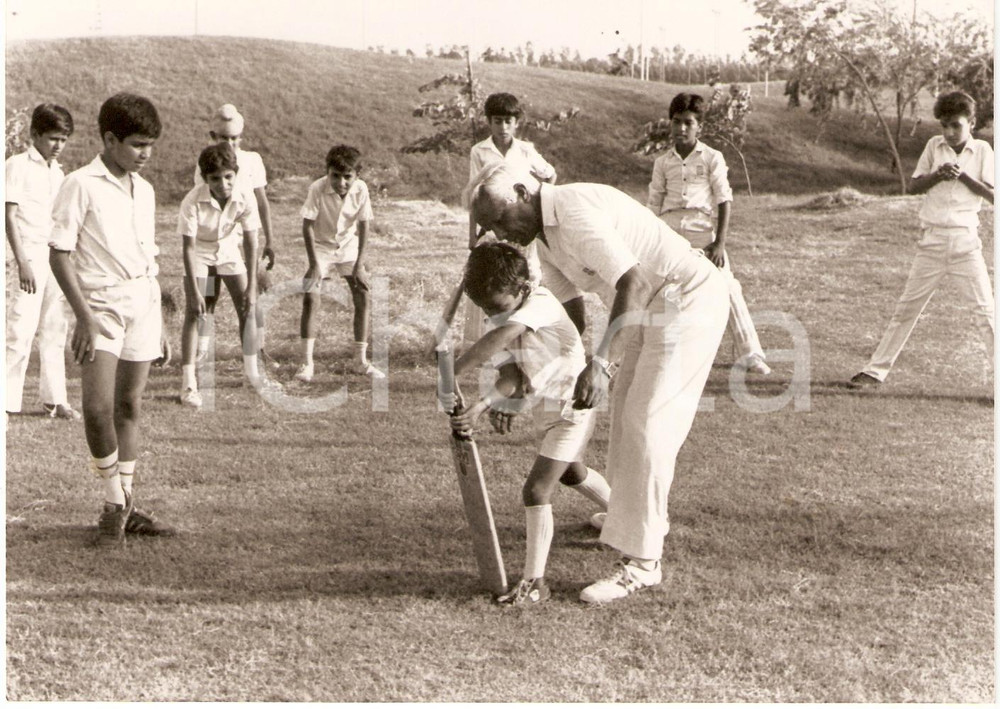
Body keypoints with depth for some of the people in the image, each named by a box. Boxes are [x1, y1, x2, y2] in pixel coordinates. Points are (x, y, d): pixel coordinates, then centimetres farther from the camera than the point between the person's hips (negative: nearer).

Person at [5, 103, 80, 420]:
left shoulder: (57, 172, 15)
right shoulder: (18, 165, -5)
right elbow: (9, 216, -10)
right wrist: (22, 261, -17)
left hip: (56, 255, 7)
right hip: (31, 253, -7)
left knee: (55, 328, 8)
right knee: (22, 328, -9)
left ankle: (54, 398, 14)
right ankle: (8, 399, -4)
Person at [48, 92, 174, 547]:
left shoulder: (144, 191, 14)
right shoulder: (81, 185, -6)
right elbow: (58, 253, -9)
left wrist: (159, 329, 20)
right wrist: (84, 315, -17)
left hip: (143, 306, 6)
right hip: (101, 307, -6)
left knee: (129, 407, 9)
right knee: (98, 407, -16)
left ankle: (125, 506, 17)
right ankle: (115, 505, 0)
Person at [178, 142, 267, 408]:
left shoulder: (245, 199, -25)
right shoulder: (193, 202, -32)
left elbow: (251, 243, -18)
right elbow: (189, 247, -28)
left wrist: (252, 286, -19)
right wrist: (194, 292, -29)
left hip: (229, 250, 3)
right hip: (199, 254, -3)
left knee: (247, 307, 2)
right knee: (194, 313, -11)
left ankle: (252, 372, 19)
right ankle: (188, 383, -9)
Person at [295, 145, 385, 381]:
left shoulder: (360, 189, -19)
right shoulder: (317, 189, -25)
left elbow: (363, 228, -13)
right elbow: (307, 226, -18)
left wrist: (359, 266, -17)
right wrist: (314, 263, -22)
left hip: (349, 248, 2)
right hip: (322, 247, -2)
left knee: (364, 299, -4)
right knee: (310, 298, -15)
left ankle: (362, 361, 8)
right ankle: (307, 362, -8)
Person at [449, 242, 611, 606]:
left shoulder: (540, 303, -27)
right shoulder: (506, 315, -3)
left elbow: (501, 337, -46)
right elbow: (512, 371, -13)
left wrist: (453, 371, -47)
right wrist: (487, 404, -32)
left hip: (571, 408, -10)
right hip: (543, 409, 10)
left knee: (536, 489, -15)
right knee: (571, 473, 30)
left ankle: (534, 582, -8)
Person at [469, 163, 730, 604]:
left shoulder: (574, 212, -23)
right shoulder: (546, 237, 9)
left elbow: (629, 281, -31)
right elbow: (572, 315, 15)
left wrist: (600, 362, -37)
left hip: (688, 300, -10)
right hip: (651, 311, 10)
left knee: (648, 424, -12)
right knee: (627, 413, 19)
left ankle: (640, 563, -7)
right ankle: (641, 517, 40)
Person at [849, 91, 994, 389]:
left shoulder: (982, 150, 2)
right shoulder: (934, 146, 7)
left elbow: (992, 194, -3)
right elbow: (913, 186, 6)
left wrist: (963, 176, -15)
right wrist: (937, 175, -12)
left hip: (965, 240, -2)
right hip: (932, 239, 2)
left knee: (985, 309, -4)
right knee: (906, 307, 7)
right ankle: (875, 370, 13)